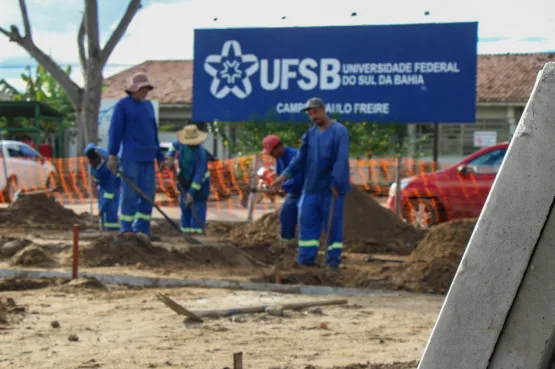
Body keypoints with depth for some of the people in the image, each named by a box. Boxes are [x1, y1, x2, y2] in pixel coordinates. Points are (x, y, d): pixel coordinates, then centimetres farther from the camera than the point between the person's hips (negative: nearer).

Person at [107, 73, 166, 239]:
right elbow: (115, 130, -5)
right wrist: (112, 155, -11)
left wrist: (160, 156, 20)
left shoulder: (148, 105, 17)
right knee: (130, 193, -5)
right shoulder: (123, 105, -1)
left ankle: (142, 229, 6)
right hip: (130, 157, -6)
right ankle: (127, 229, 0)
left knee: (148, 193, 1)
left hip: (148, 157, 6)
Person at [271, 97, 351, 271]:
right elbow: (301, 158, 7)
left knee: (333, 223, 0)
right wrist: (285, 175, -5)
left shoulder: (339, 131, -9)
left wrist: (336, 184, -21)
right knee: (307, 221, 2)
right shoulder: (310, 134, 10)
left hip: (332, 187, -6)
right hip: (312, 187, 6)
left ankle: (334, 260, 6)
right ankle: (306, 258, 5)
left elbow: (341, 160, -16)